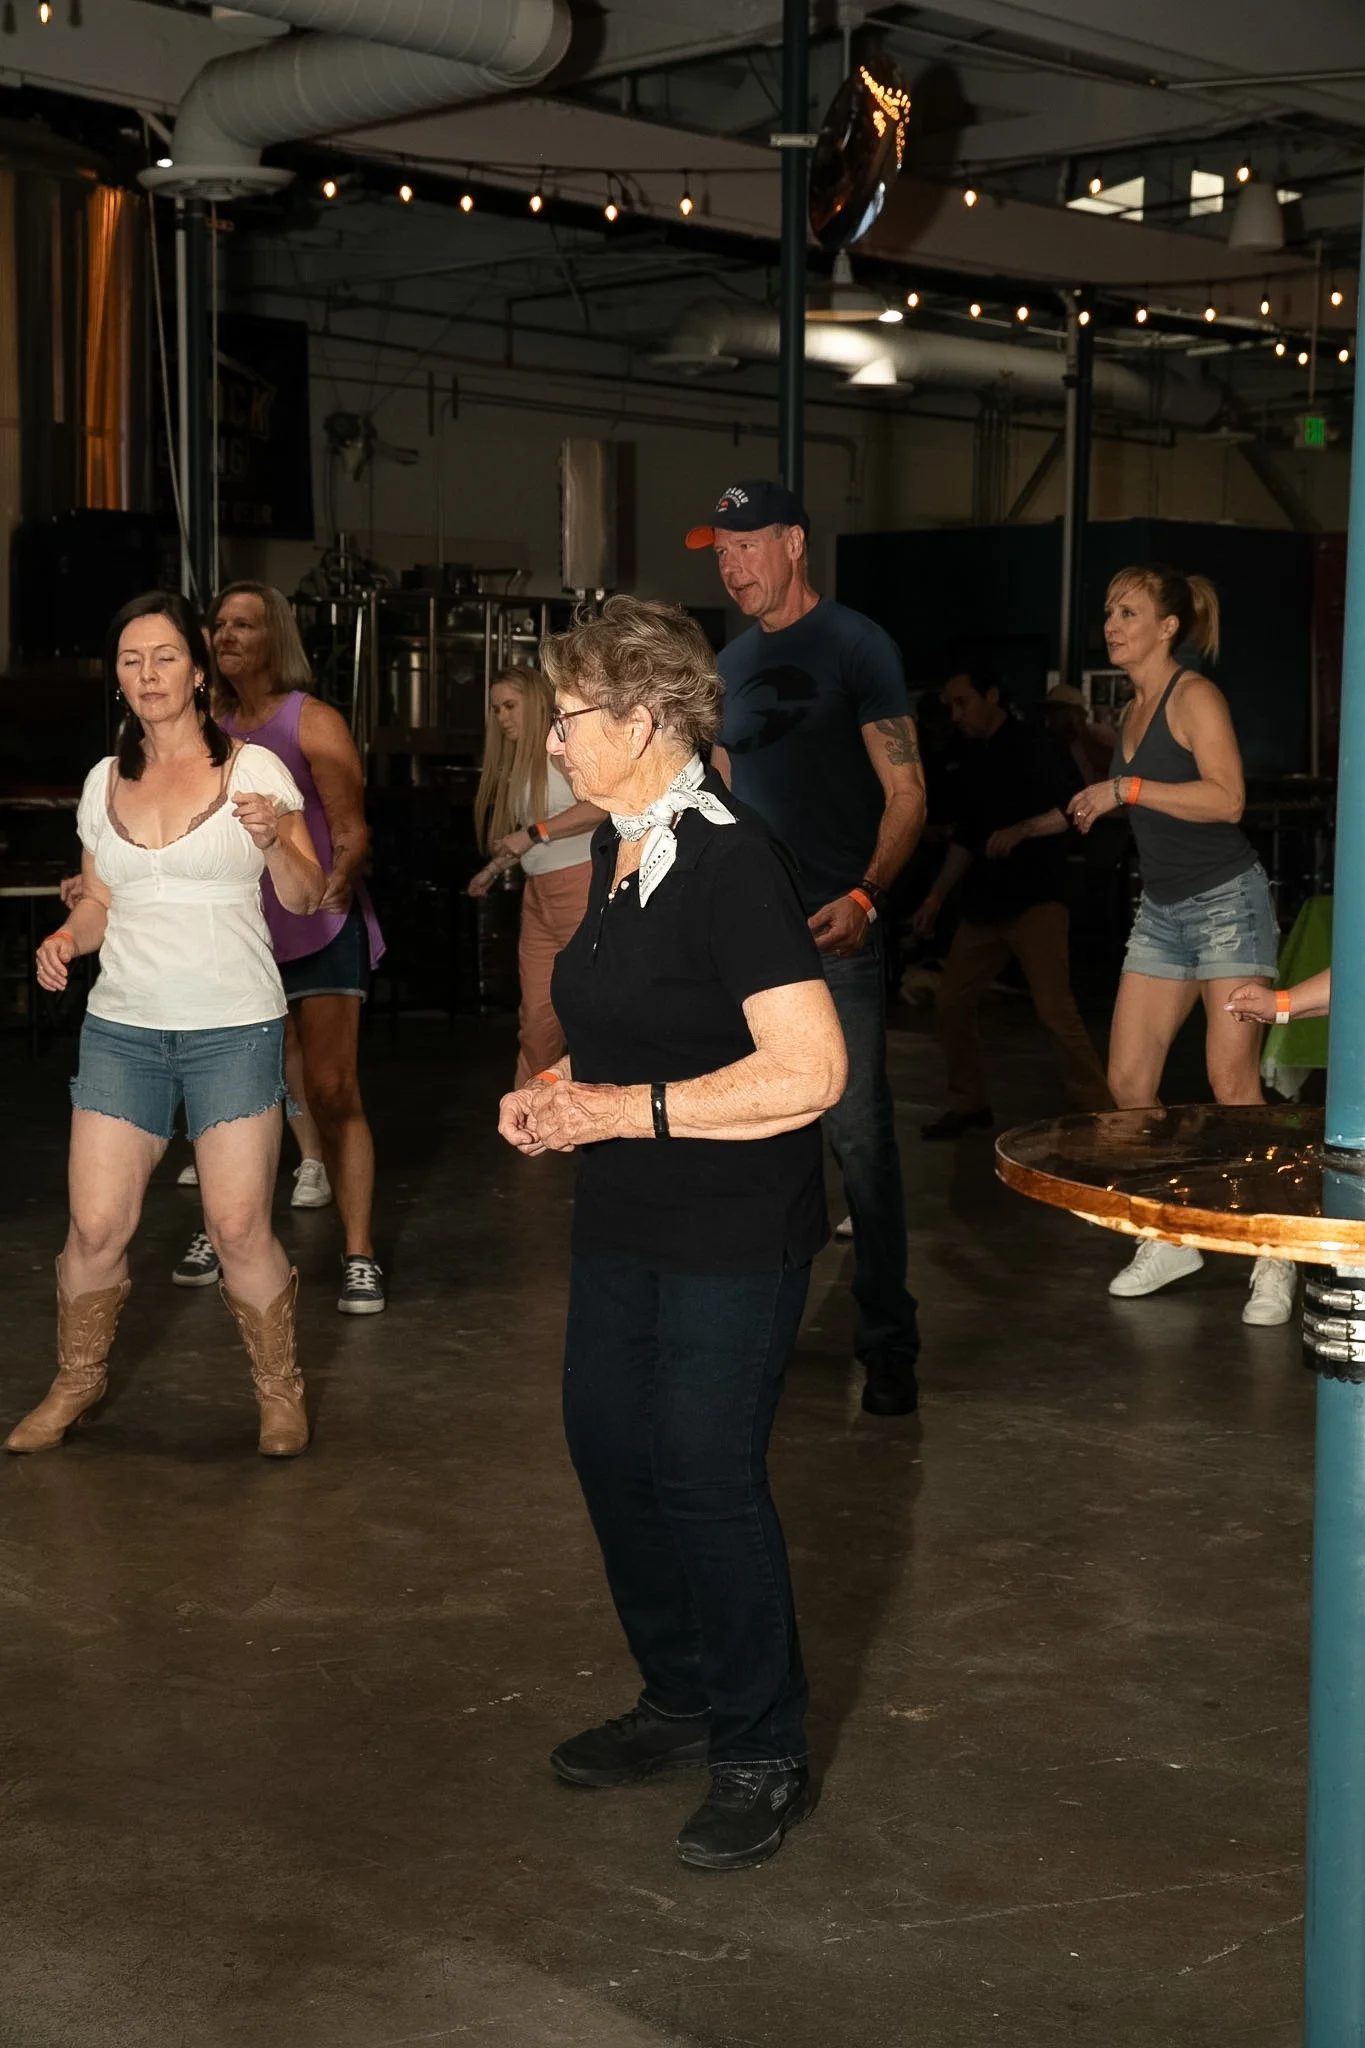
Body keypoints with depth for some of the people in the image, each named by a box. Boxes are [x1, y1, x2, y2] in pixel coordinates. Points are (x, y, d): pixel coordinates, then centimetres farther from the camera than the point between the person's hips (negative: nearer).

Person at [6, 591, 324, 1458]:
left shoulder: (254, 768, -2)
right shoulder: (105, 780, 10)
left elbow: (307, 898, -3)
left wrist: (272, 841, -23)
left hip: (235, 1028, -3)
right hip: (123, 1027, 3)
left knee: (240, 1229, -6)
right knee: (96, 1228, -1)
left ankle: (281, 1385, 16)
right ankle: (78, 1380, 23)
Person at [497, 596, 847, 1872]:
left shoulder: (728, 862, -20)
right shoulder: (617, 850, 7)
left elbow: (808, 1072, -26)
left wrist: (623, 1109, -23)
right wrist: (556, 1091, 5)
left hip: (734, 1236, -9)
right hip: (624, 1219, 9)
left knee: (705, 1478, -1)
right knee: (608, 1447, 15)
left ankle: (762, 1755, 17)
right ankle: (680, 1701, 34)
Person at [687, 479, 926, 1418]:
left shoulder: (855, 646, -3)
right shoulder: (733, 663, 16)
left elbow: (906, 793, -7)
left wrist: (864, 896, -22)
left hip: (834, 929, -6)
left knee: (860, 1136, -7)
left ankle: (889, 1345, 1)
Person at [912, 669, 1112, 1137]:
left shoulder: (1030, 747, -8)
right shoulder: (971, 760, 14)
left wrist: (1021, 829, -28)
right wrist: (936, 898, 16)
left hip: (1035, 899, -8)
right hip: (984, 902, 8)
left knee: (1055, 1011, -14)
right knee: (950, 1001, 7)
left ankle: (1101, 1113, -8)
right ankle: (969, 1103, 21)